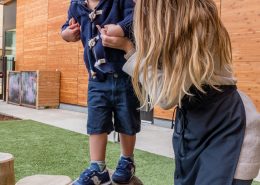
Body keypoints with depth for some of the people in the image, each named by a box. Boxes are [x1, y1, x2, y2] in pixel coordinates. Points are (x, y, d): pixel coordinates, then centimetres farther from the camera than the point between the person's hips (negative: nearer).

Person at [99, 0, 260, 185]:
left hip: (225, 129, -8)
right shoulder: (173, 25, -2)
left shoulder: (200, 24, -25)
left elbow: (166, 96, -24)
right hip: (189, 124, 8)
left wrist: (128, 47, -17)